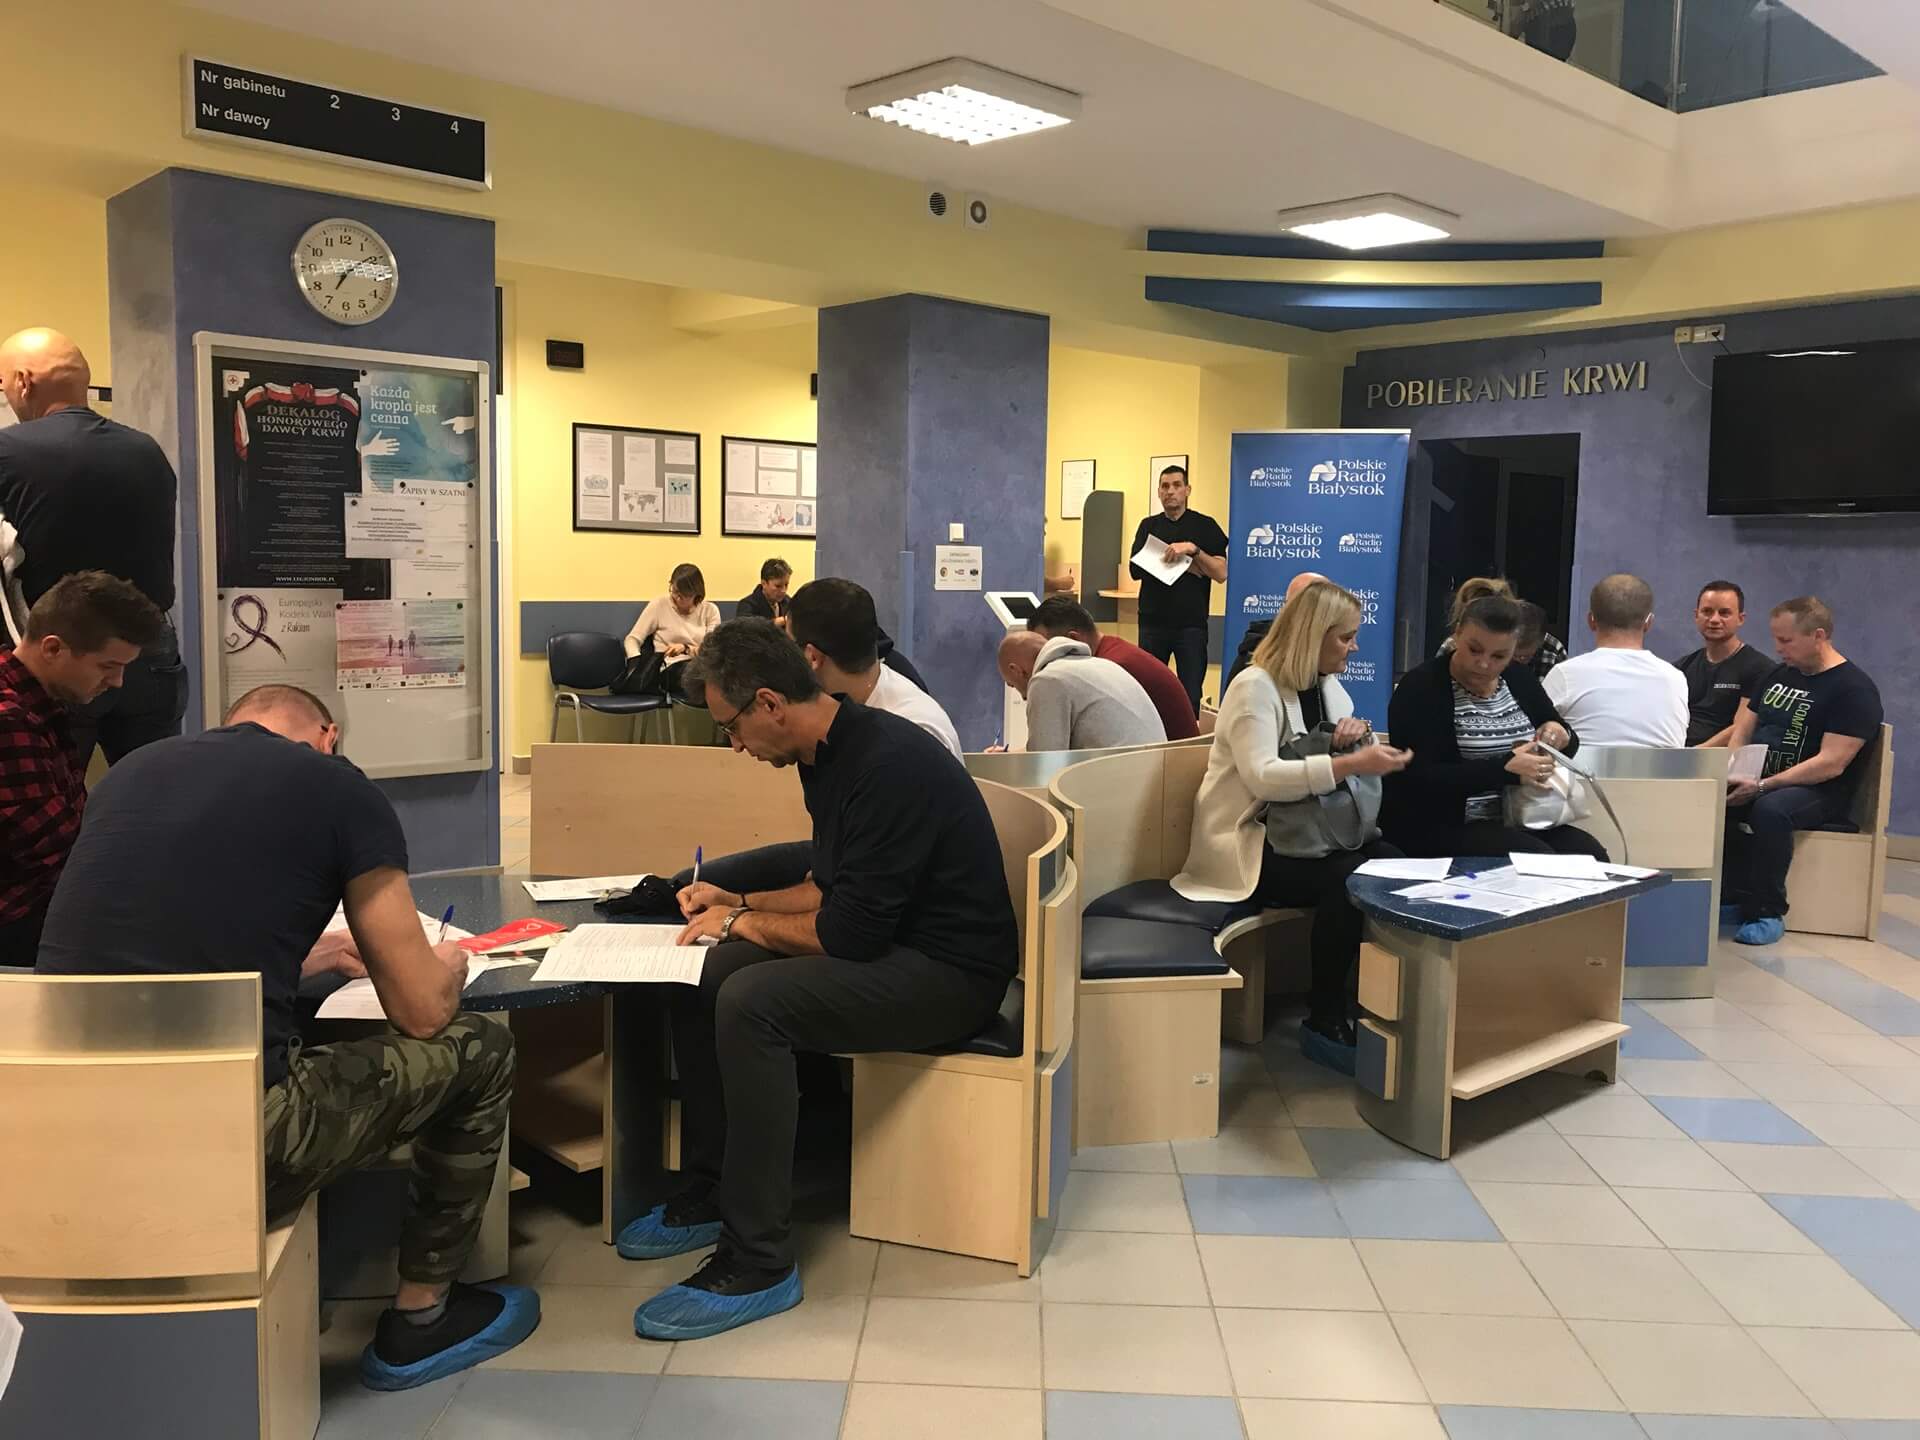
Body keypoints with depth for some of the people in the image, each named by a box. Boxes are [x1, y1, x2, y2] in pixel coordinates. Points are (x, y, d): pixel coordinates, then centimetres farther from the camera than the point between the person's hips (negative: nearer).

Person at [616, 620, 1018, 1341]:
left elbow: (849, 933, -25)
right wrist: (740, 903, 8)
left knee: (752, 1001, -28)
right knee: (700, 975, 2)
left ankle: (759, 1262, -17)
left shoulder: (889, 766, -24)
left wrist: (745, 922, -9)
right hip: (884, 944, 10)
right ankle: (710, 1194, 14)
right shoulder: (829, 755, 7)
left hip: (949, 974, -10)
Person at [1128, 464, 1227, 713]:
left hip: (1191, 624, -2)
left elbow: (1221, 572, -5)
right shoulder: (1149, 526, 12)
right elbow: (1136, 569, -2)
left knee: (1190, 695, -3)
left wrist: (1193, 549, -19)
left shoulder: (1204, 525, 4)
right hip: (1153, 622, 2)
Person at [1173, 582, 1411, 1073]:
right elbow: (1262, 776, -28)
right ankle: (1324, 1020, -17)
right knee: (1348, 879, -31)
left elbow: (1356, 758, 18)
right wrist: (1351, 763, -34)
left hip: (1306, 832, 8)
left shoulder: (1327, 685, 11)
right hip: (1250, 845, -8)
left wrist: (1358, 734, -6)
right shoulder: (1254, 687, -14)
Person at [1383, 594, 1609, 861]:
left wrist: (1562, 736, -5)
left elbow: (1572, 743, 21)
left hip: (1519, 821, 6)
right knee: (1539, 860, -28)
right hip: (1442, 827, -6)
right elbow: (1419, 779, -19)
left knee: (1591, 856, -19)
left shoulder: (1520, 681, 10)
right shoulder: (1421, 687, -10)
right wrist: (1506, 770, -26)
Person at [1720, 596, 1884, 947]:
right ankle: (1734, 898, -17)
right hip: (1757, 781, 7)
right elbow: (1741, 732, 14)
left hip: (1818, 794, -7)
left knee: (1771, 809, -38)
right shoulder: (1777, 675, 15)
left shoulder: (1855, 690, -9)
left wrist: (1762, 786, -24)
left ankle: (1768, 911, -24)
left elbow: (1831, 764, -18)